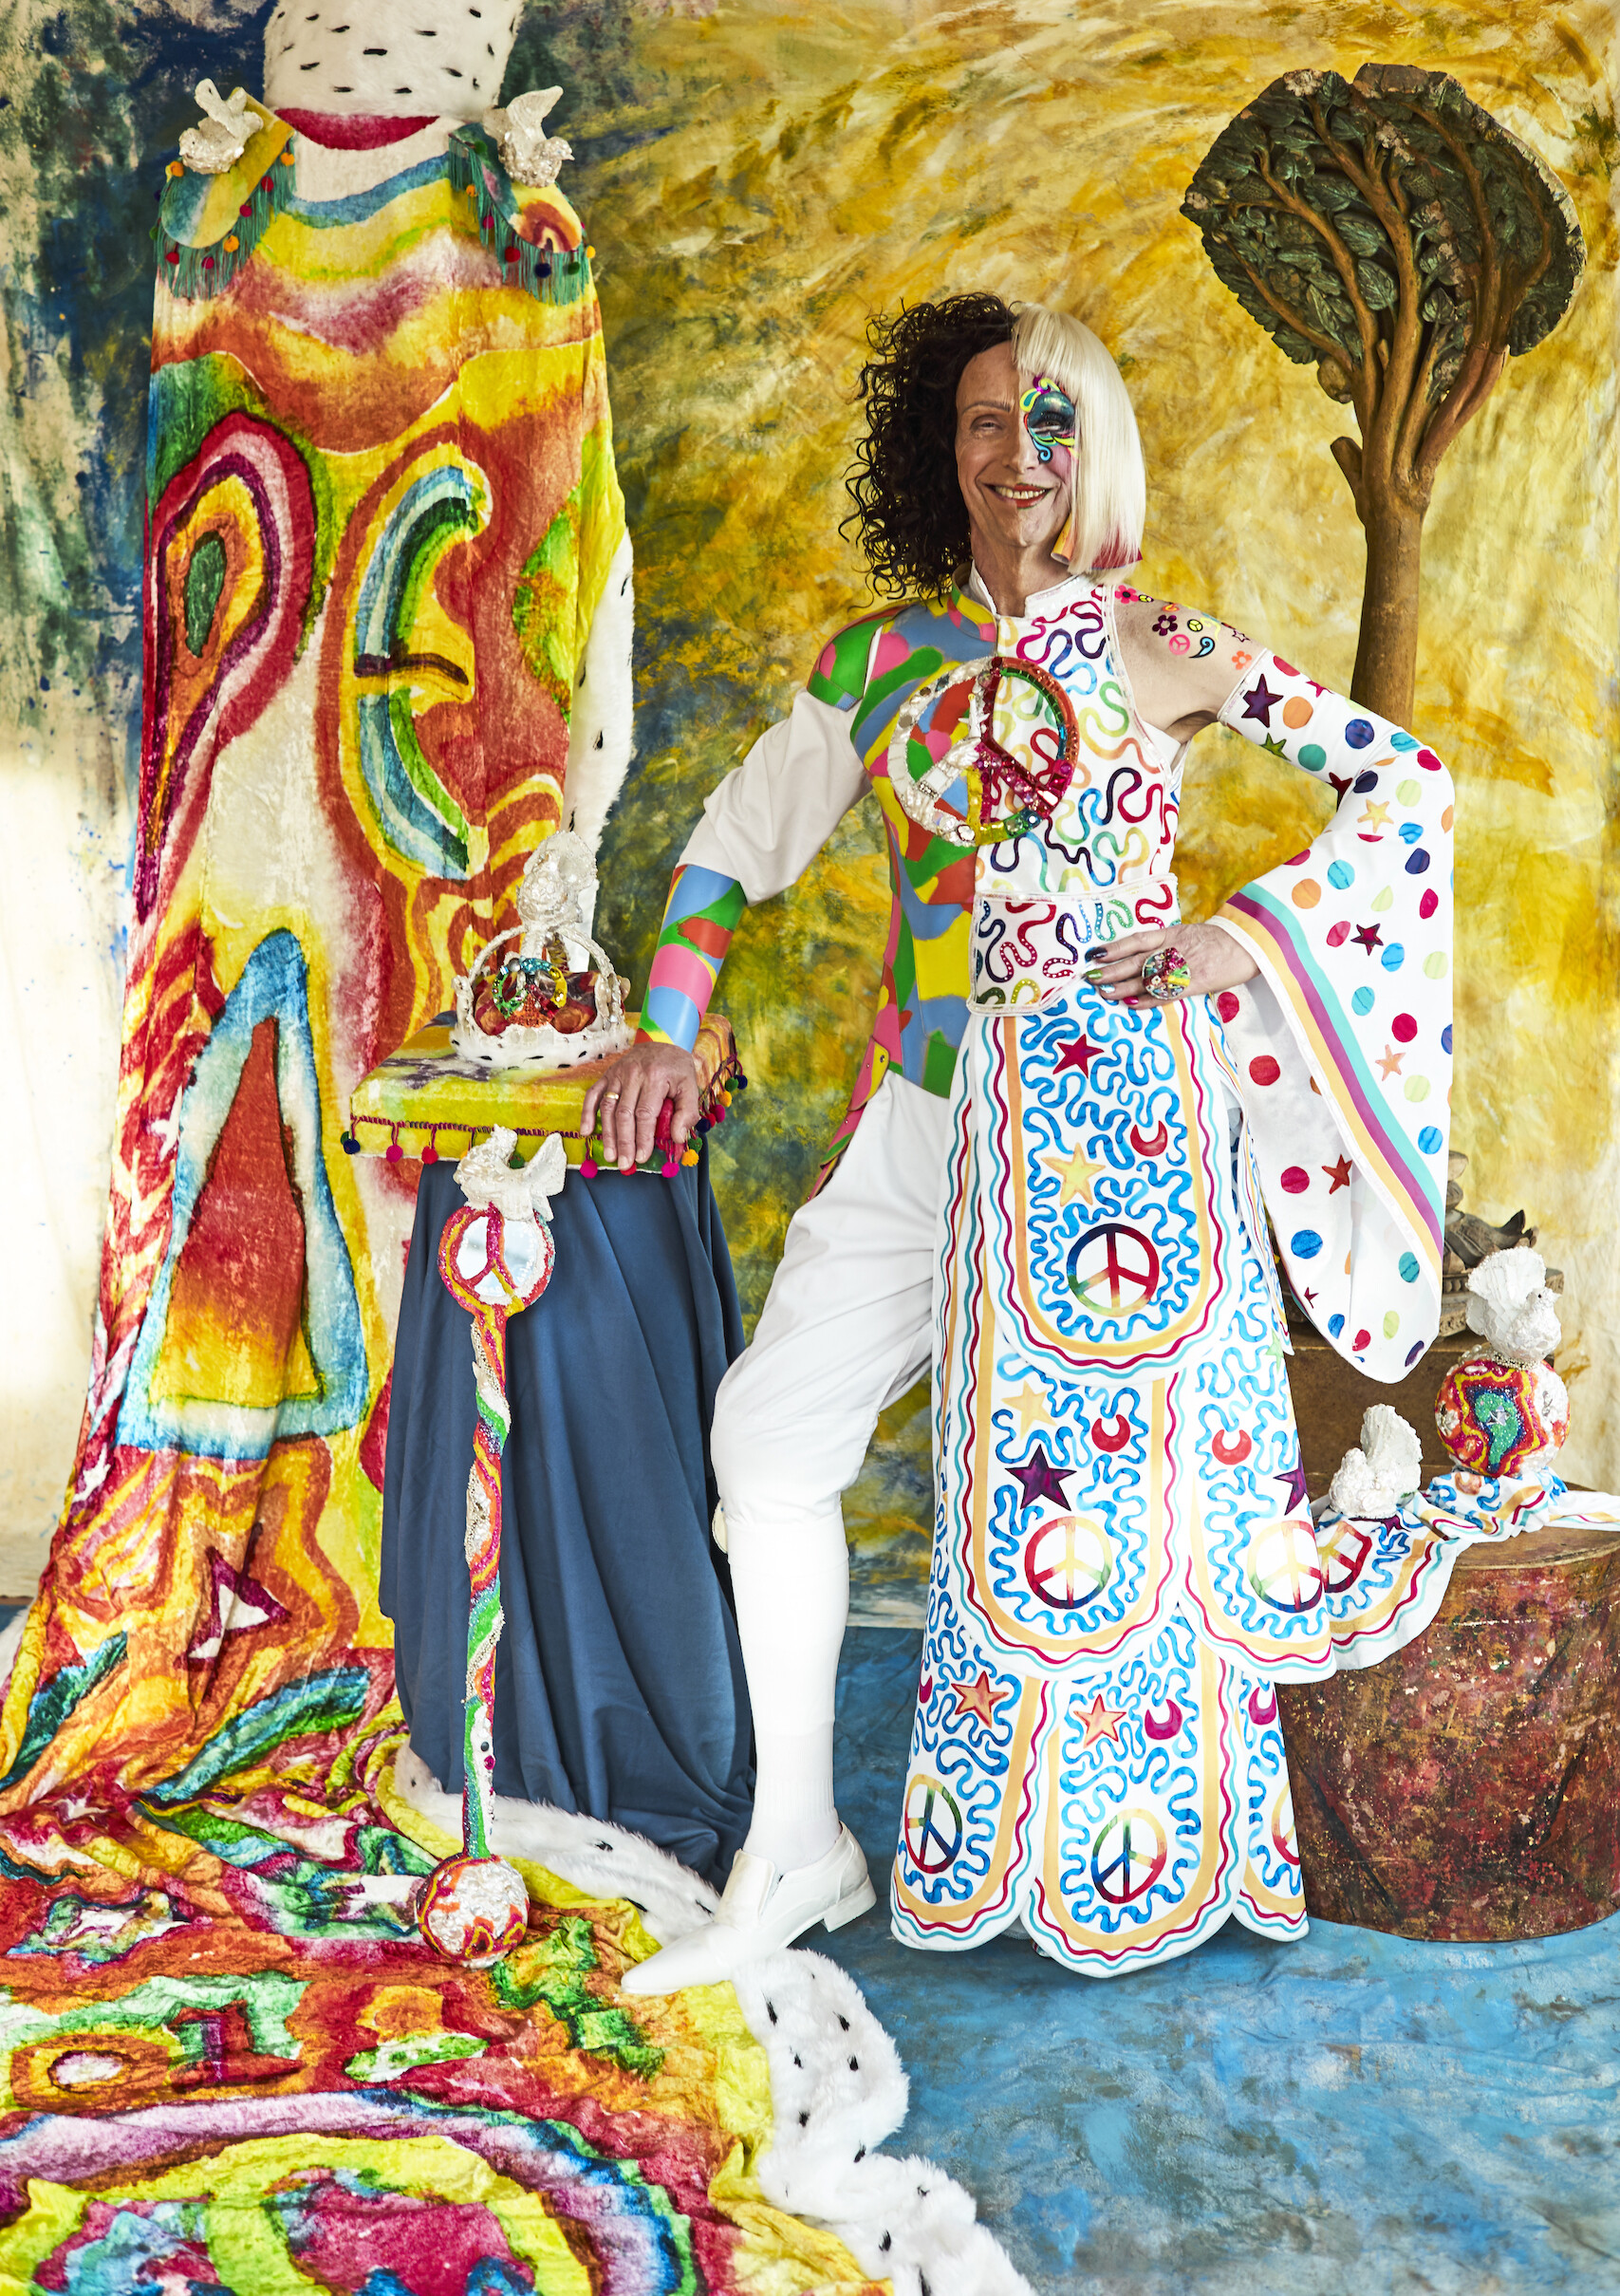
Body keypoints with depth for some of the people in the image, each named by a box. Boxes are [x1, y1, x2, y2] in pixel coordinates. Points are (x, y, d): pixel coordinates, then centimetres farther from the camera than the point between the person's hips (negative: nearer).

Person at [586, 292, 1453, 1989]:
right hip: (928, 1120, 4)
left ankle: (1131, 1850, 23)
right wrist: (667, 1029, 8)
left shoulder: (1169, 646, 3)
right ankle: (795, 1849, 12)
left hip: (1111, 1108, -3)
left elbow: (1407, 788, 4)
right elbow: (737, 835, 18)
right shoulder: (882, 655, 10)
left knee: (1104, 1475, 1)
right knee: (769, 1433, -1)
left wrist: (1238, 937, -7)